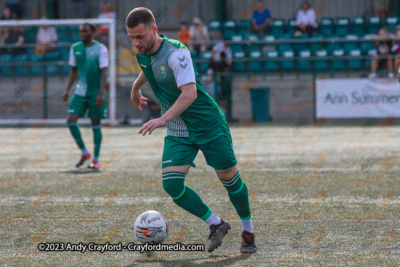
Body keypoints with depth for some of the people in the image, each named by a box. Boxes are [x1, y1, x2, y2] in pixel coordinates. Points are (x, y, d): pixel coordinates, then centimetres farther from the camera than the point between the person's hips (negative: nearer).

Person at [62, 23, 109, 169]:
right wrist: (67, 90, 8)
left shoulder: (101, 49, -7)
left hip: (96, 92, -4)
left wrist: (101, 93, -19)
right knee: (71, 120, -9)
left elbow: (104, 73, -11)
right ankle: (84, 153, 6)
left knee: (96, 124, 0)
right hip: (80, 91, 4)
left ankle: (96, 160, 9)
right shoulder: (75, 48, 7)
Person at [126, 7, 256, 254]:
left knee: (230, 179, 3)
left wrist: (164, 119, -45)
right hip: (178, 133, 6)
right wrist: (135, 88, 43)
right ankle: (216, 225, 7)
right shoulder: (143, 53, -1)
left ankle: (248, 233, 25)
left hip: (209, 125, -6)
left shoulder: (176, 52, -24)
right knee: (172, 185, -12)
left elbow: (190, 93, -34)